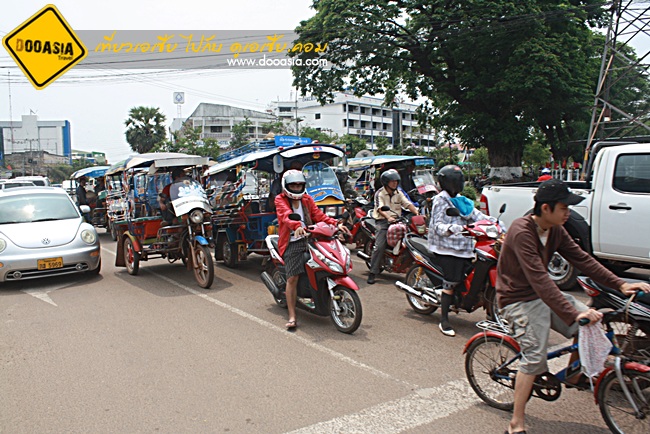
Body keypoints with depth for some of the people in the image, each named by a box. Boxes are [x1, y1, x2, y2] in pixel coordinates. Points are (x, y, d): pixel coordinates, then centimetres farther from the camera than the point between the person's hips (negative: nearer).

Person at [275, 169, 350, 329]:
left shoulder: (307, 199, 20)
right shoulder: (280, 200, 4)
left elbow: (319, 215, 9)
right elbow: (287, 215, -16)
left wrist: (336, 224, -8)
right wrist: (297, 226, -37)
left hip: (309, 238, 5)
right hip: (292, 243, -5)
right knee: (292, 278, -13)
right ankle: (292, 317, -7)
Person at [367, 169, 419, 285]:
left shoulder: (398, 193, 16)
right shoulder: (379, 193, -2)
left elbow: (408, 204, 5)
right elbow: (380, 208, -17)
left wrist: (417, 213, -13)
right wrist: (388, 217, -35)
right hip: (383, 221, -5)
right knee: (379, 246, -19)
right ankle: (372, 273, -15)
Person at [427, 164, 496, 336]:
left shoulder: (463, 201, 22)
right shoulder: (440, 200, -1)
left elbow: (477, 215, 13)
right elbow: (437, 224, -12)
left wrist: (495, 222, -2)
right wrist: (450, 229, -33)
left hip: (464, 247, 7)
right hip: (446, 247, -7)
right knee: (451, 283, -12)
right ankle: (444, 321, -5)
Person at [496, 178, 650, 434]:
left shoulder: (556, 231, 2)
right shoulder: (522, 232, -26)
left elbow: (582, 259, 3)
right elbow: (539, 280, -34)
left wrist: (620, 284, -7)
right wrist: (573, 313, -40)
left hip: (544, 295, 8)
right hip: (519, 299, -8)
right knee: (535, 356, -21)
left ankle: (572, 376, 22)